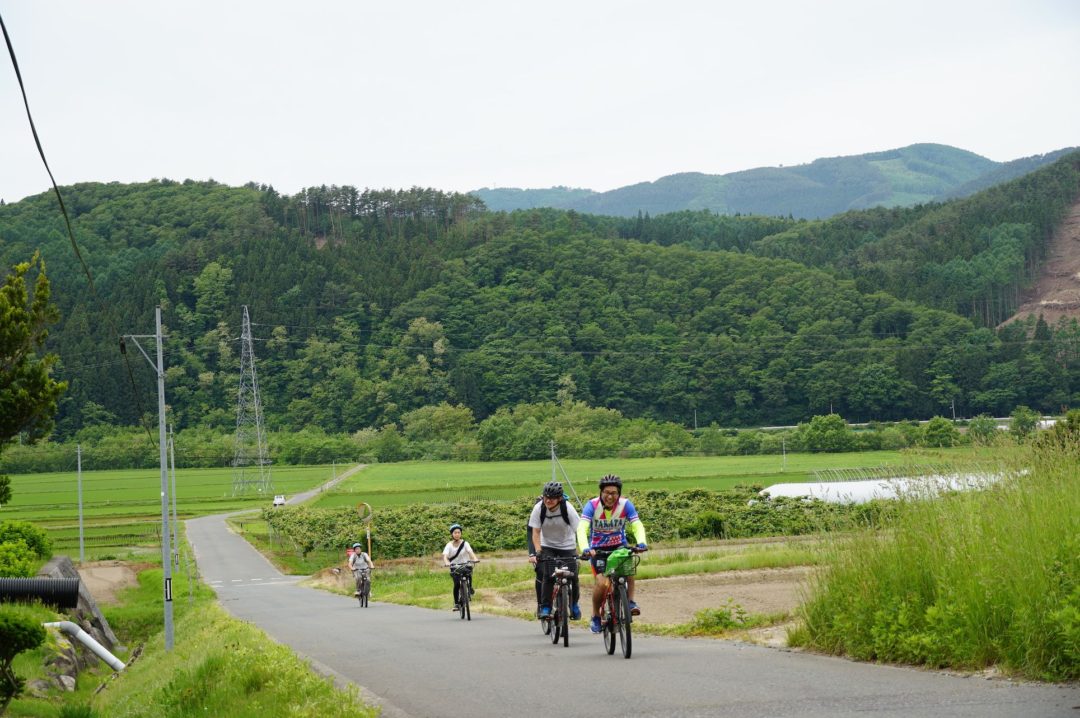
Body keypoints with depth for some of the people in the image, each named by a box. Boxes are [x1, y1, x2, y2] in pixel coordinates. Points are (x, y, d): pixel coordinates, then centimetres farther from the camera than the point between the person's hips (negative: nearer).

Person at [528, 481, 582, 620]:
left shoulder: (567, 508, -22)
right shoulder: (539, 508, -18)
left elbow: (579, 530, -20)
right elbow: (536, 532, -12)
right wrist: (537, 552, -23)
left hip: (567, 546, -1)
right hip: (547, 546, 1)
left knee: (573, 577, -8)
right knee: (548, 576, -18)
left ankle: (574, 604, 18)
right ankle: (545, 607, -5)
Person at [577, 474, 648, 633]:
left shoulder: (625, 505, -14)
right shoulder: (592, 505, -18)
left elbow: (637, 525, -23)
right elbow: (582, 528, -30)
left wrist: (641, 542, -44)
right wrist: (585, 548, -48)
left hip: (619, 546, 1)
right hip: (598, 549, -1)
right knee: (601, 583, -21)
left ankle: (630, 602, -18)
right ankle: (595, 616, 2)